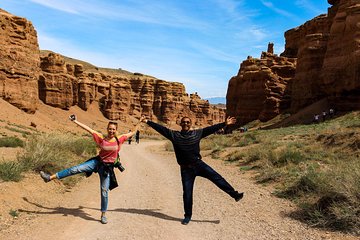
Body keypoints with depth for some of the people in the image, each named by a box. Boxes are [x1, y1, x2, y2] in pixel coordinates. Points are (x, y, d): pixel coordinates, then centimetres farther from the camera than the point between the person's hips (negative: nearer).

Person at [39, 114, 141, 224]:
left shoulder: (119, 139, -5)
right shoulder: (101, 138, -4)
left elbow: (132, 132, 4)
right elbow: (88, 129, -4)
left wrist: (139, 123, 5)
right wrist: (75, 121, -3)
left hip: (107, 167, -1)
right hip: (97, 162, 1)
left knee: (104, 191, 2)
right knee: (76, 169, -12)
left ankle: (103, 215, 16)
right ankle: (50, 177, -4)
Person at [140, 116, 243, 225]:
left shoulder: (197, 133, 4)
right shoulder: (174, 135, 1)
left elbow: (211, 128, 6)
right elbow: (161, 128, -1)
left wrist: (225, 124, 5)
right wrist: (148, 122, -4)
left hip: (199, 164, 1)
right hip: (185, 169, 0)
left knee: (217, 178, -14)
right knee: (187, 193, 6)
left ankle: (235, 194, -8)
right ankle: (187, 216, 20)